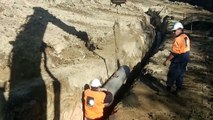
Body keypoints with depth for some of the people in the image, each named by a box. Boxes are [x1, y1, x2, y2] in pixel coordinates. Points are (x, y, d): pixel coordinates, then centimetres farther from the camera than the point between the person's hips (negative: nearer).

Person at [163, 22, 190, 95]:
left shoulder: (178, 39, -23)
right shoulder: (186, 37, 5)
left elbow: (174, 52, -25)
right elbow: (186, 48, 13)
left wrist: (166, 60, -20)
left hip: (178, 59, -9)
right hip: (186, 58, 9)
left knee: (172, 74, 5)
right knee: (180, 74, 17)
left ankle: (168, 87, 17)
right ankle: (178, 88, 26)